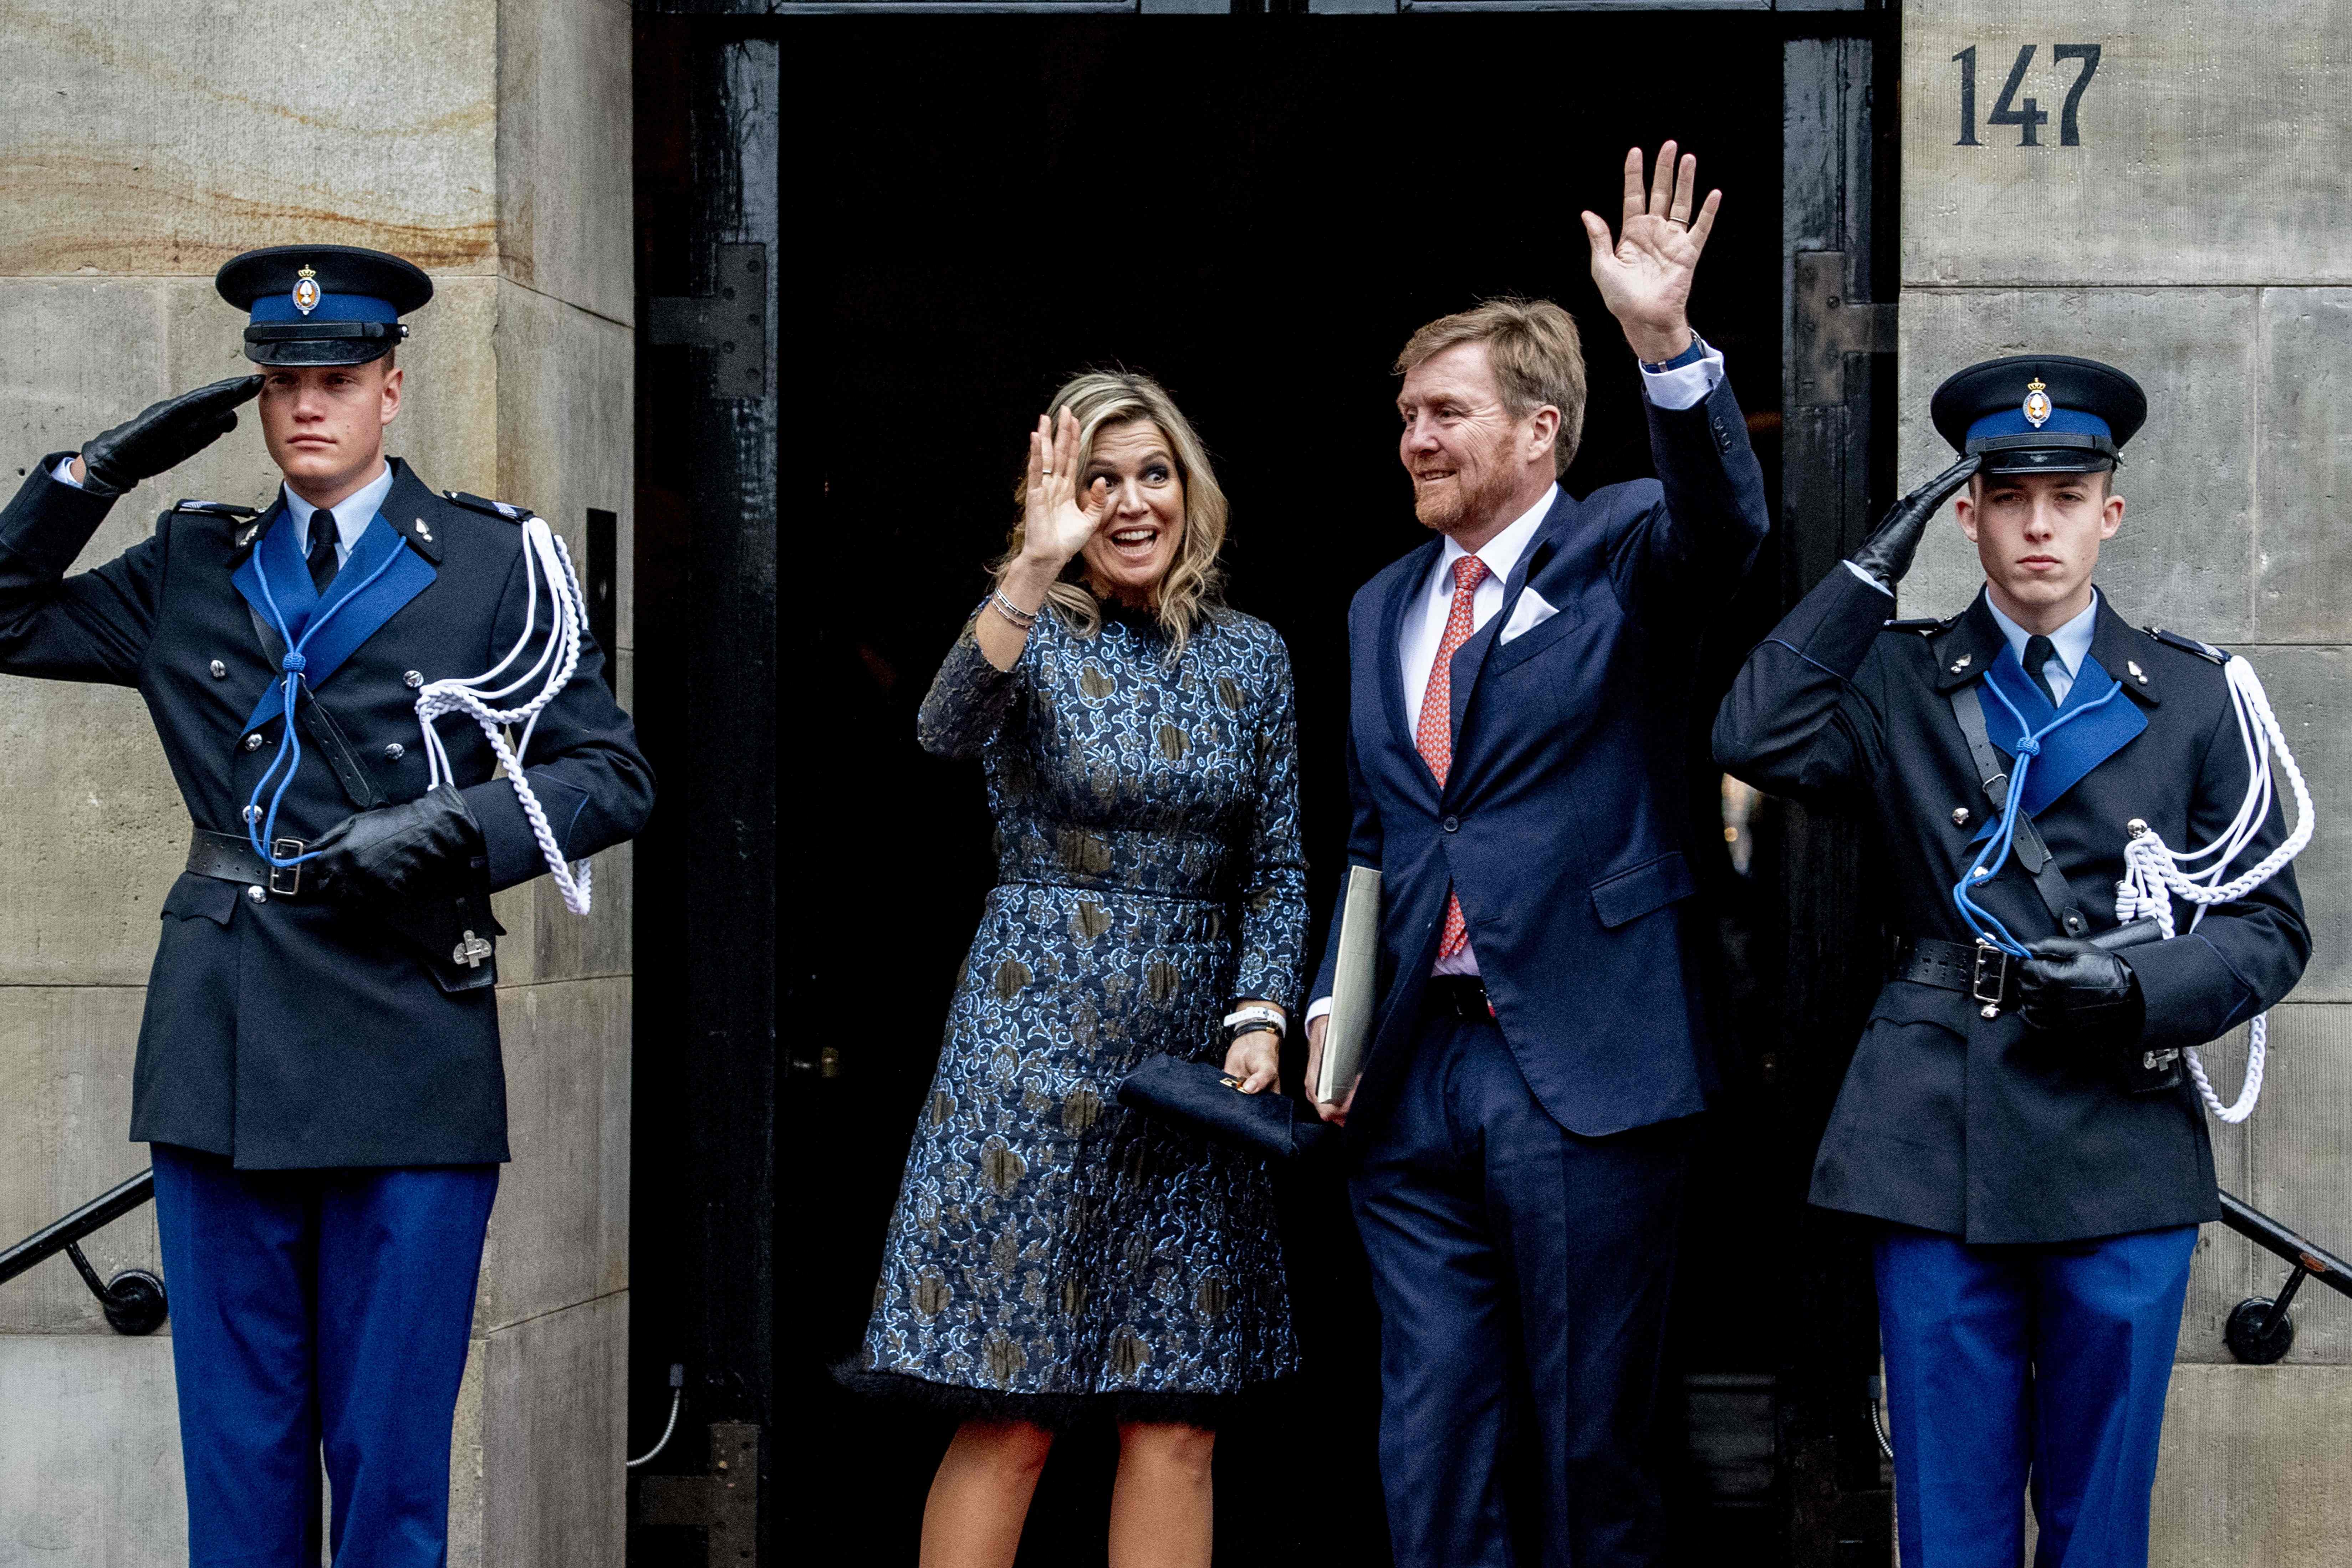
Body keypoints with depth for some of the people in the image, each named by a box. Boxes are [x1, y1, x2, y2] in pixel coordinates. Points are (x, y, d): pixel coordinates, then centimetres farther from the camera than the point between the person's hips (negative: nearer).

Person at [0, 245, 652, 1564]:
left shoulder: (494, 566, 5)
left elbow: (614, 778, 4)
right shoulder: (193, 571, 14)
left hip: (407, 1063, -3)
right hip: (224, 1057, 3)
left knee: (393, 1462, 1)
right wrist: (106, 465, 5)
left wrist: (444, 827, -12)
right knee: (239, 1455, 8)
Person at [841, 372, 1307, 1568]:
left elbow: (1278, 867, 12)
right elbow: (950, 729, -24)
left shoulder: (1251, 657, 11)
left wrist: (1260, 1019, -3)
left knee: (1178, 1421, 3)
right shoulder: (1032, 633, -1)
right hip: (1041, 1043, -4)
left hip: (1195, 1053, 4)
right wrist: (1035, 568, -36)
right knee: (1011, 1418, -5)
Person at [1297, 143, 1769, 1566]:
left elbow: (1724, 525, -24)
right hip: (1416, 1074, 6)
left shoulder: (1622, 554, -1)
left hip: (1583, 1069, -5)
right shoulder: (1382, 610, 17)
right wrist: (1333, 1004, 9)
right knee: (1432, 1448, 8)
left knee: (1591, 1447, 2)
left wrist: (1668, 342, -40)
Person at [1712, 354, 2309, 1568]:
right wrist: (1874, 569, -9)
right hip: (1938, 1147, 0)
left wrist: (2143, 987, -11)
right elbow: (1757, 739, -12)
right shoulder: (1900, 681, 8)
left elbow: (2268, 925, 8)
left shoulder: (2188, 696, 9)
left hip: (2124, 1152, 1)